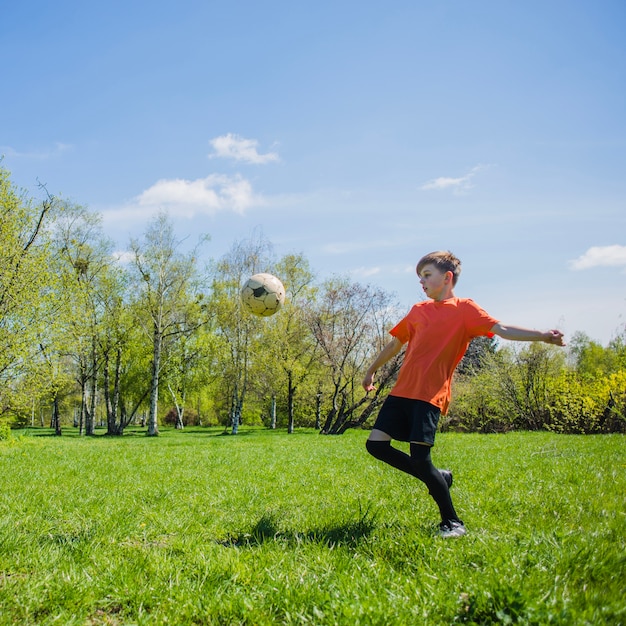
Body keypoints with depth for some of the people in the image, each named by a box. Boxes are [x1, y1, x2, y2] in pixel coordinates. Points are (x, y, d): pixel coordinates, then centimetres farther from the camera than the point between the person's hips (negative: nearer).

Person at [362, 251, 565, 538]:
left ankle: (453, 523, 7)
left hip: (430, 395, -7)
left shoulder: (463, 308, 1)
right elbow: (395, 344, 30)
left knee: (419, 457, -14)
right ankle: (439, 478, 16)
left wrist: (543, 336, -26)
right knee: (376, 444, -2)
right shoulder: (418, 310, 18)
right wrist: (371, 371, 38)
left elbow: (501, 329, -11)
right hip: (402, 390, 7)